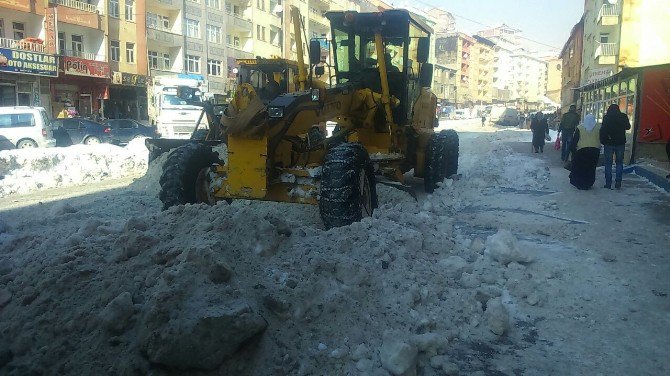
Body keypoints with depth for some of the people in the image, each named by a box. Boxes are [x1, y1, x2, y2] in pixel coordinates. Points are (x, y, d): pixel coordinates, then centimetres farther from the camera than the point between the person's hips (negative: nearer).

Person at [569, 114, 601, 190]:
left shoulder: (579, 127, -2)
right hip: (595, 150, 1)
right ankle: (588, 184, 11)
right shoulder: (598, 127, 1)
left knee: (580, 167, 9)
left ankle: (579, 184, 11)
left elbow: (574, 140, -1)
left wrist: (572, 149, 5)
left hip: (581, 150, -1)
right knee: (591, 168, 9)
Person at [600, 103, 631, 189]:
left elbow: (602, 130, -11)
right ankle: (618, 183, 8)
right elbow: (628, 127, 15)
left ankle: (608, 184, 2)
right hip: (620, 143, 2)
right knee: (619, 163, 11)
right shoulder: (623, 116, 0)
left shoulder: (606, 117, -8)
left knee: (608, 163, 4)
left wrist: (602, 141, -5)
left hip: (609, 143, -2)